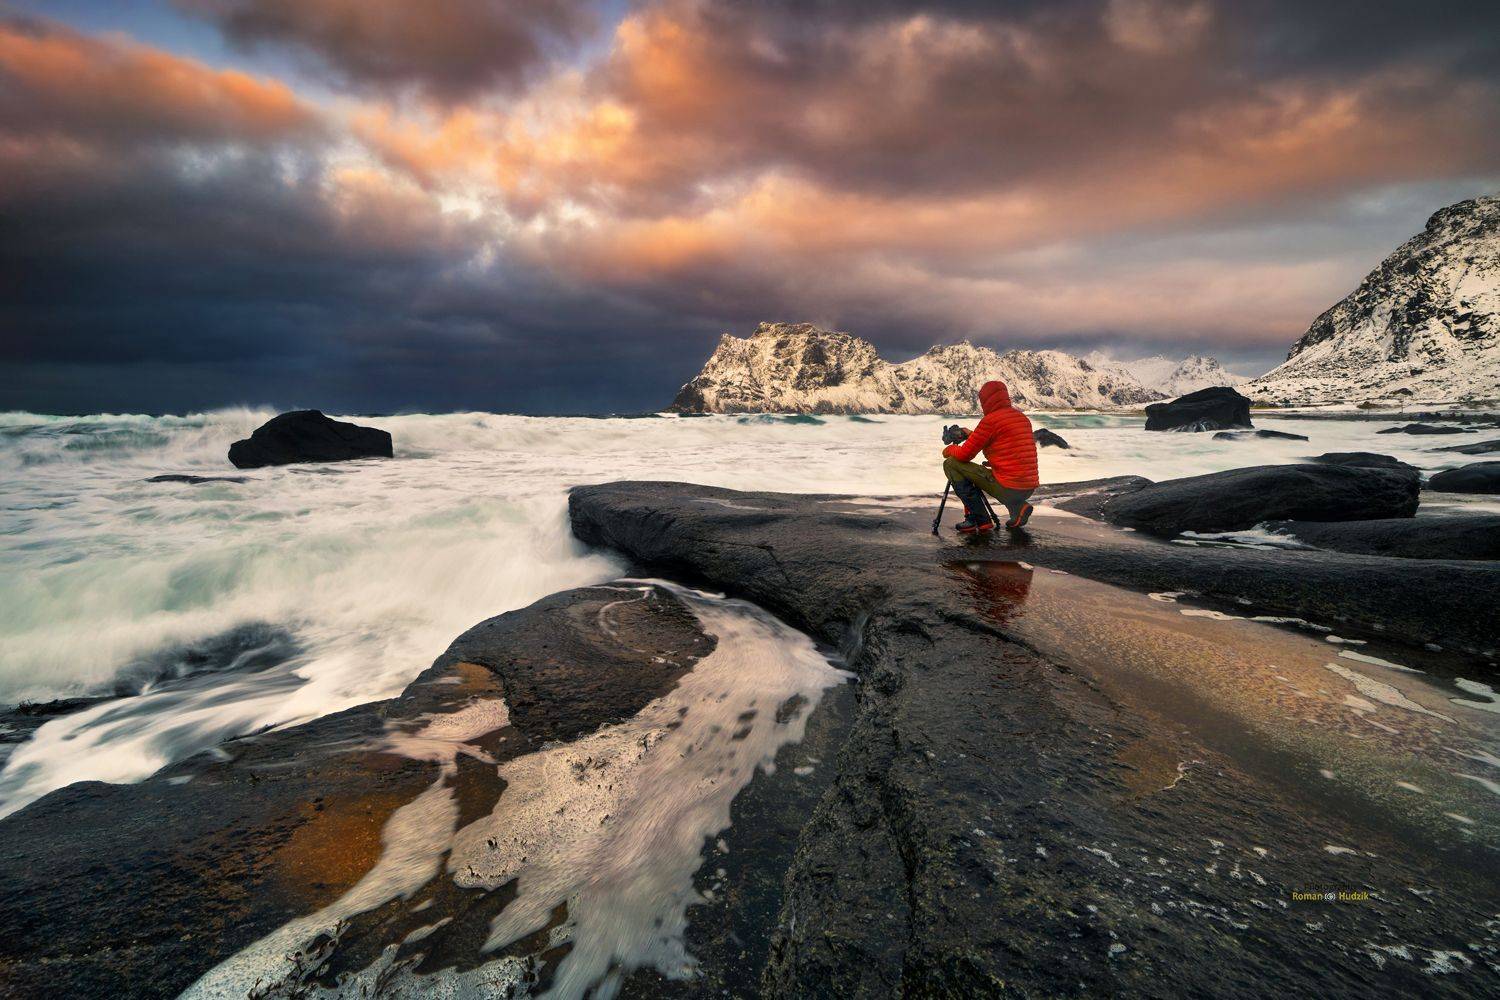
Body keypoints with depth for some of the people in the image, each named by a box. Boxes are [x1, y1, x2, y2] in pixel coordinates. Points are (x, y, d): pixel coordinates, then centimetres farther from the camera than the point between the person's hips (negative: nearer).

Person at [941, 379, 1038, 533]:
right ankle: (1017, 507, 12)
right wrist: (973, 435, 27)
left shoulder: (990, 420, -10)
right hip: (1029, 489, 8)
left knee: (951, 464, -1)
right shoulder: (1023, 418, 13)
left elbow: (965, 455, -8)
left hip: (1007, 488, -8)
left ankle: (978, 519, -2)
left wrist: (949, 450, 14)